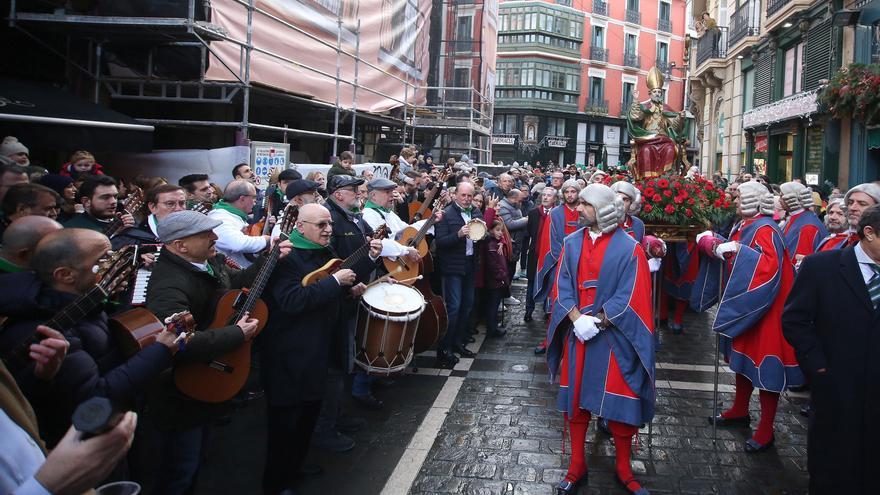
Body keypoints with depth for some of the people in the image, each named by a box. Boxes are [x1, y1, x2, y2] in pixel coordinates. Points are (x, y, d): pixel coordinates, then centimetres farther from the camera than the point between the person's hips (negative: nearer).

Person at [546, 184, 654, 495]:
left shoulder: (629, 248, -8)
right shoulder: (572, 243, 3)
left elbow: (629, 296, -11)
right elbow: (562, 286, -1)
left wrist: (597, 322, -17)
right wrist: (576, 319, -16)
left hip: (613, 337, -3)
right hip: (576, 334, 3)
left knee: (618, 399, 3)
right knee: (575, 396, 9)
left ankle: (623, 468, 23)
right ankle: (577, 466, 24)